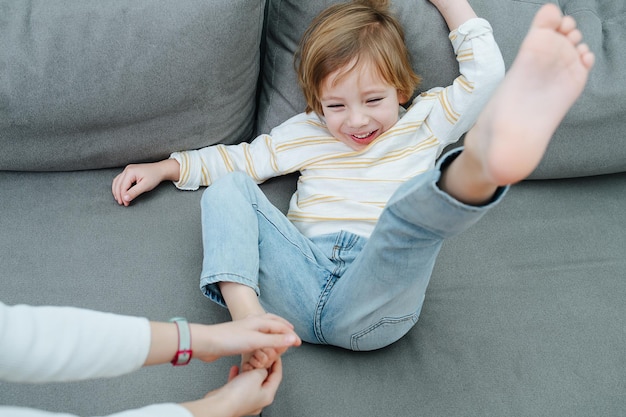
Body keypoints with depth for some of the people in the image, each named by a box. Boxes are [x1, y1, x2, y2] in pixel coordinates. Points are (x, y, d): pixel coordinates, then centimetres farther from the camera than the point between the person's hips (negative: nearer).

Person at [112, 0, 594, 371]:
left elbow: (486, 76, 15)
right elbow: (237, 158, 28)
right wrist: (163, 168, 21)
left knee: (420, 199, -30)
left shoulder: (423, 125, 20)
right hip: (299, 287, 3)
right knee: (228, 188, -9)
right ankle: (251, 323, -34)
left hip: (372, 302, -3)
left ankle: (483, 158, -69)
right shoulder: (305, 134, 24)